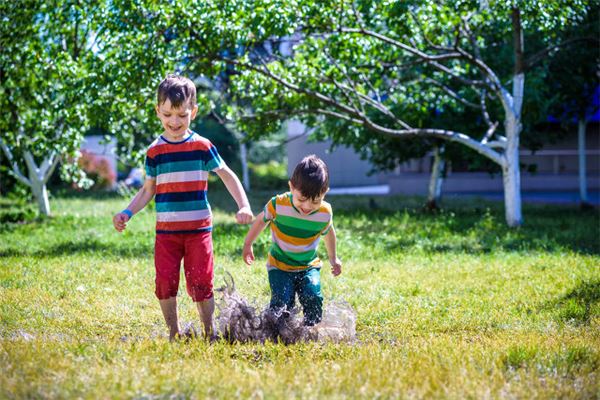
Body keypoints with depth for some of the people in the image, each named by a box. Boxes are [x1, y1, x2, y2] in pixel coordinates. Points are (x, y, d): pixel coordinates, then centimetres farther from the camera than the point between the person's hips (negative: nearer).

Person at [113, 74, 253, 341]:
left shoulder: (202, 146, -2)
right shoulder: (154, 151, 4)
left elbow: (228, 176, 4)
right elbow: (148, 190, 12)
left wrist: (244, 206, -7)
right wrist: (126, 213, -1)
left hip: (198, 228, -2)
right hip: (166, 229, 2)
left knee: (200, 283, -3)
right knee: (165, 282, -3)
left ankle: (209, 331, 12)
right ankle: (173, 333, 12)